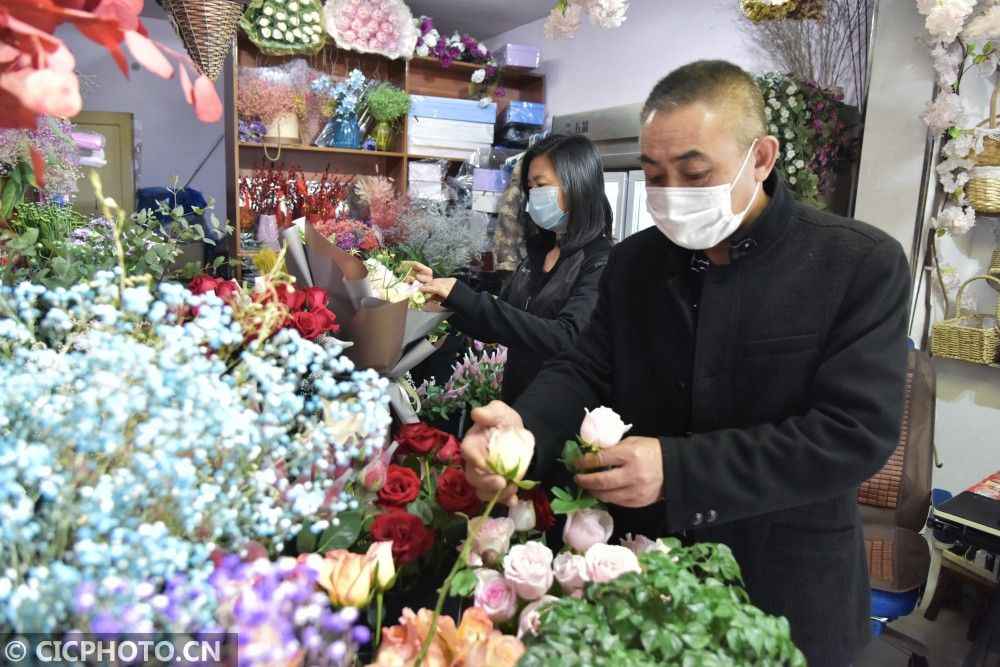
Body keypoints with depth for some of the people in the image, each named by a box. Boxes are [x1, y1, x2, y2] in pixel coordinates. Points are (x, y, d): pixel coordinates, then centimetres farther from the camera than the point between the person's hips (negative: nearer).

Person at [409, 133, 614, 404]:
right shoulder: (538, 250, 5)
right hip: (516, 399, 6)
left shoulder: (601, 263, -16)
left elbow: (564, 339, -30)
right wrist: (443, 290, 0)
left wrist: (466, 300, -32)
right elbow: (498, 326, 11)